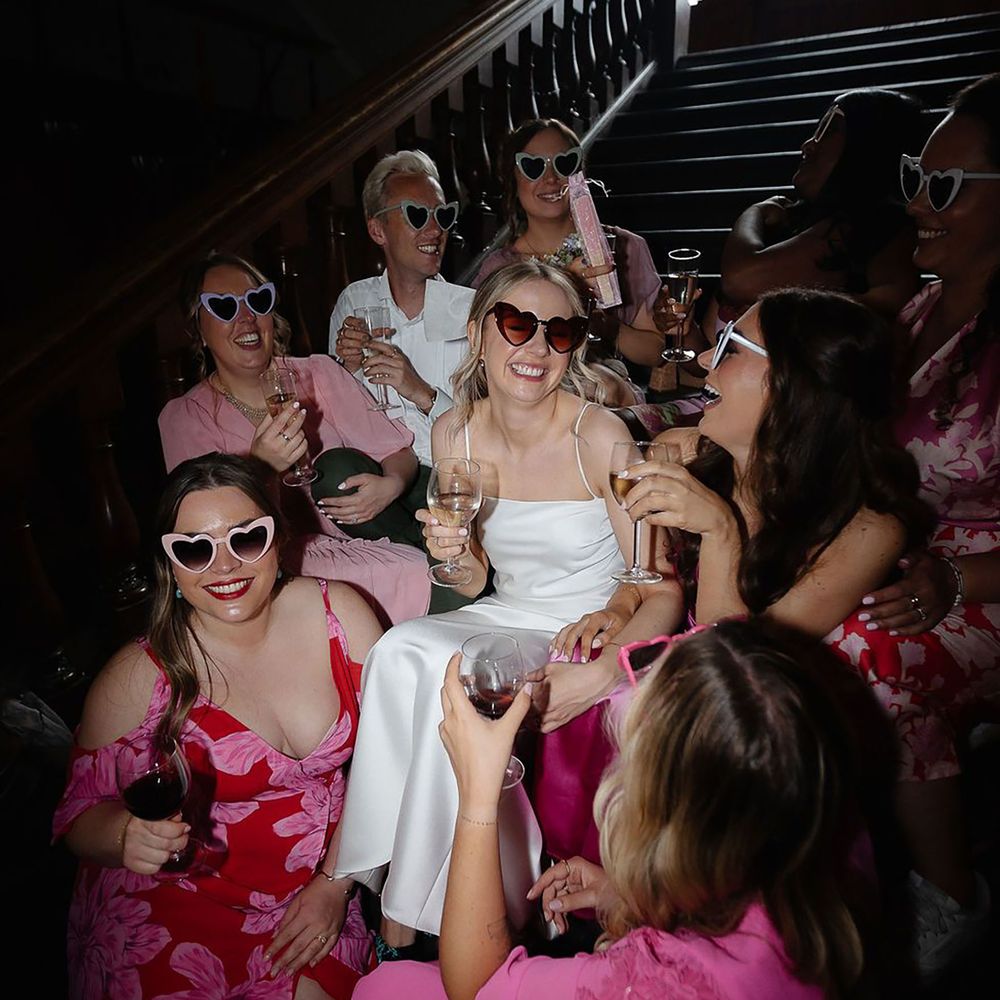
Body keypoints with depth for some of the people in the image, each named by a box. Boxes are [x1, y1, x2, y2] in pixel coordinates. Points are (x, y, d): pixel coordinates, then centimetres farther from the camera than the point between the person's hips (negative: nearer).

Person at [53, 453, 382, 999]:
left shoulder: (338, 613, -11)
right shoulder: (138, 678, -13)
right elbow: (81, 810, -1)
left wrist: (335, 882, -10)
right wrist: (128, 837, -23)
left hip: (320, 888, 1)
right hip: (176, 904, 0)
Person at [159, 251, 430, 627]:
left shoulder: (319, 373, 7)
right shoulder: (185, 417, 0)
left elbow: (397, 450, 5)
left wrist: (391, 484, -19)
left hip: (361, 535, 4)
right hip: (281, 562, -3)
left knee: (339, 466, -27)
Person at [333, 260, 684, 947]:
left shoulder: (598, 437, -19)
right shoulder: (455, 433, -4)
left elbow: (665, 590, -14)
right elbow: (476, 582, 5)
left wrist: (596, 676, -29)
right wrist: (456, 555, -18)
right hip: (506, 620, 5)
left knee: (451, 673, -27)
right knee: (402, 651, -22)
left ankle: (420, 904, -3)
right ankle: (402, 879, -3)